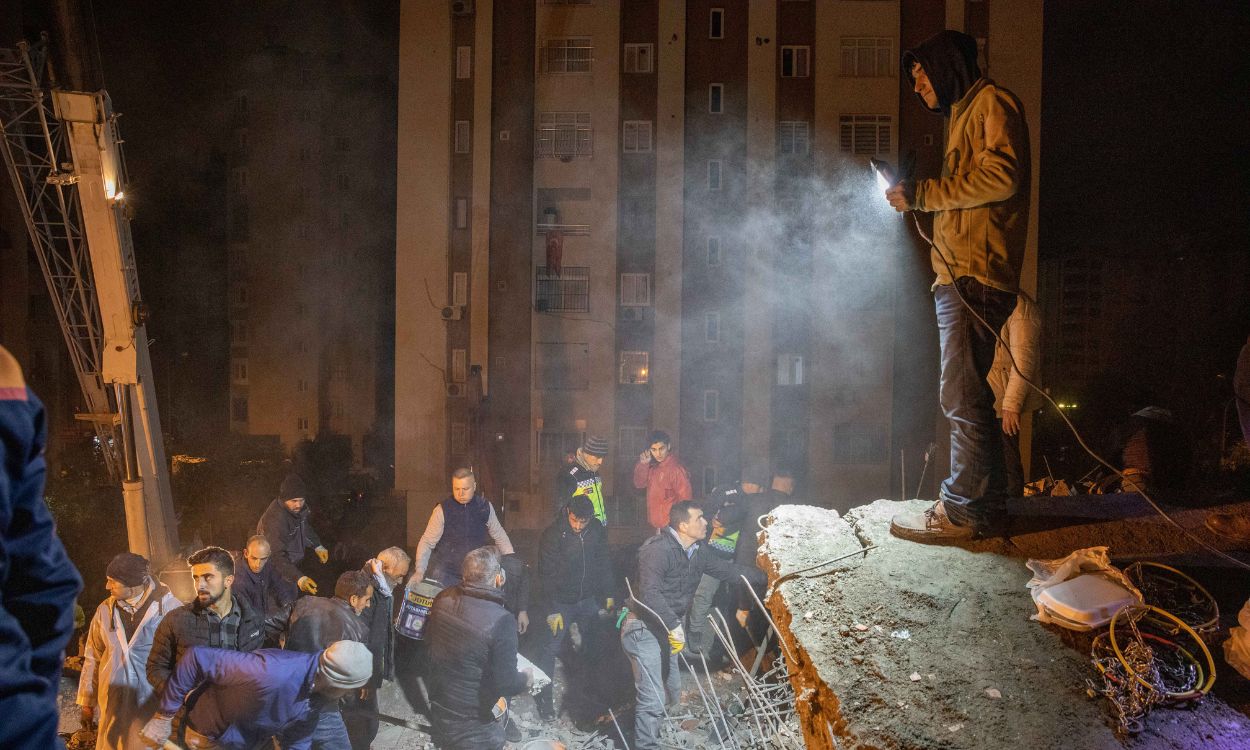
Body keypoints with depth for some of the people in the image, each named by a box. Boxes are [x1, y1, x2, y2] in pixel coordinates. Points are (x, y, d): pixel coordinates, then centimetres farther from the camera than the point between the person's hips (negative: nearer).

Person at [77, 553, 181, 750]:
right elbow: (92, 659, 13)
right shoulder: (105, 610, 5)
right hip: (113, 707, 3)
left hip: (154, 704, -3)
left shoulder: (170, 608, -7)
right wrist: (87, 702, 13)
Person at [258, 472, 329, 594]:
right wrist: (298, 578, -49)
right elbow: (277, 556, -39)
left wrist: (318, 546, 9)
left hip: (293, 563, 7)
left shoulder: (298, 507, -11)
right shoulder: (275, 519, -36)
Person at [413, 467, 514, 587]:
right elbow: (427, 542, -7)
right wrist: (420, 572, -19)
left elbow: (500, 536, 10)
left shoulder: (485, 507, -2)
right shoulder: (442, 510, -9)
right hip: (445, 573, -2)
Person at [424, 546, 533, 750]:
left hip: (439, 711, 6)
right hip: (475, 727, -6)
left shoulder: (443, 599, -10)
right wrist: (526, 679, -4)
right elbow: (506, 683, -26)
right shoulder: (501, 621, -30)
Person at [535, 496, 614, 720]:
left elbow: (604, 564, 7)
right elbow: (547, 575, -15)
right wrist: (552, 610, -15)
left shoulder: (598, 531, -5)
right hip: (561, 602, -4)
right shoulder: (553, 534, -18)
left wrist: (608, 595, 5)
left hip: (588, 600, 4)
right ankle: (544, 698, 5)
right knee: (551, 647, -3)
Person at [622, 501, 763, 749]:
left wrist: (767, 576, 15)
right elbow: (649, 593, -33)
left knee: (673, 692, 22)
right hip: (644, 630, -9)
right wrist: (674, 624, -38)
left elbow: (725, 569, 15)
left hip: (667, 631, 9)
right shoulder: (658, 549, -24)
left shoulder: (698, 551, 3)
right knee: (653, 701, -11)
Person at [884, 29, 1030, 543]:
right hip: (959, 276, 10)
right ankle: (985, 505, 17)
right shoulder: (963, 116, 28)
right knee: (966, 396, 11)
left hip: (975, 275, -10)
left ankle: (963, 511, -8)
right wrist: (917, 199, 14)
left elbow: (1000, 176, -17)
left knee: (962, 397, -11)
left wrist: (923, 194, -12)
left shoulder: (991, 102, -1)